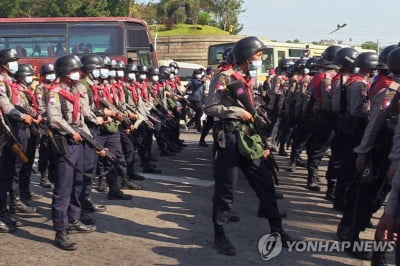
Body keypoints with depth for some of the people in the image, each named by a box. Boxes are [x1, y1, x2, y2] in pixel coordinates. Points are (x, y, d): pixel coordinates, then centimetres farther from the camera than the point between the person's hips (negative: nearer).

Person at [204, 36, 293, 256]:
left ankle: (277, 230, 20)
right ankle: (219, 235, 12)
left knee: (265, 182, 9)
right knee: (225, 187, -1)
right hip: (229, 138, -8)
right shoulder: (224, 78, -9)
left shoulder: (249, 80, 16)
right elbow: (209, 108, -15)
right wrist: (238, 112, -18)